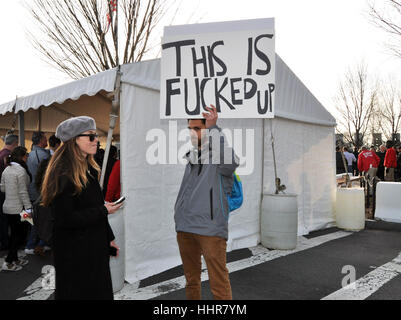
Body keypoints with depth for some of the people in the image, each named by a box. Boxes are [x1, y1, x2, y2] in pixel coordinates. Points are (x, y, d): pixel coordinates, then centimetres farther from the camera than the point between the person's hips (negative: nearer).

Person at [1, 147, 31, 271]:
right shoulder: (21, 170, -17)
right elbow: (23, 192, -18)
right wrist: (28, 207, -15)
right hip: (18, 207, -8)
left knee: (14, 234, 17)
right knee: (18, 234, 2)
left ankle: (14, 258, 27)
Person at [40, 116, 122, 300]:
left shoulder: (89, 168, 8)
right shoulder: (63, 173, -20)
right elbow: (65, 219, -24)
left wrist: (109, 238, 14)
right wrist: (103, 211, -17)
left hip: (95, 247, 8)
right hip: (74, 252, -8)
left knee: (99, 292, 18)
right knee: (79, 293, 9)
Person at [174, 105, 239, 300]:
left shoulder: (219, 154, -7)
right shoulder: (191, 156, 14)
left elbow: (230, 161, -29)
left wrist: (213, 127, -29)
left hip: (210, 228, -7)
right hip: (184, 227, 7)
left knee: (219, 284, -3)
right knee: (191, 280, 20)